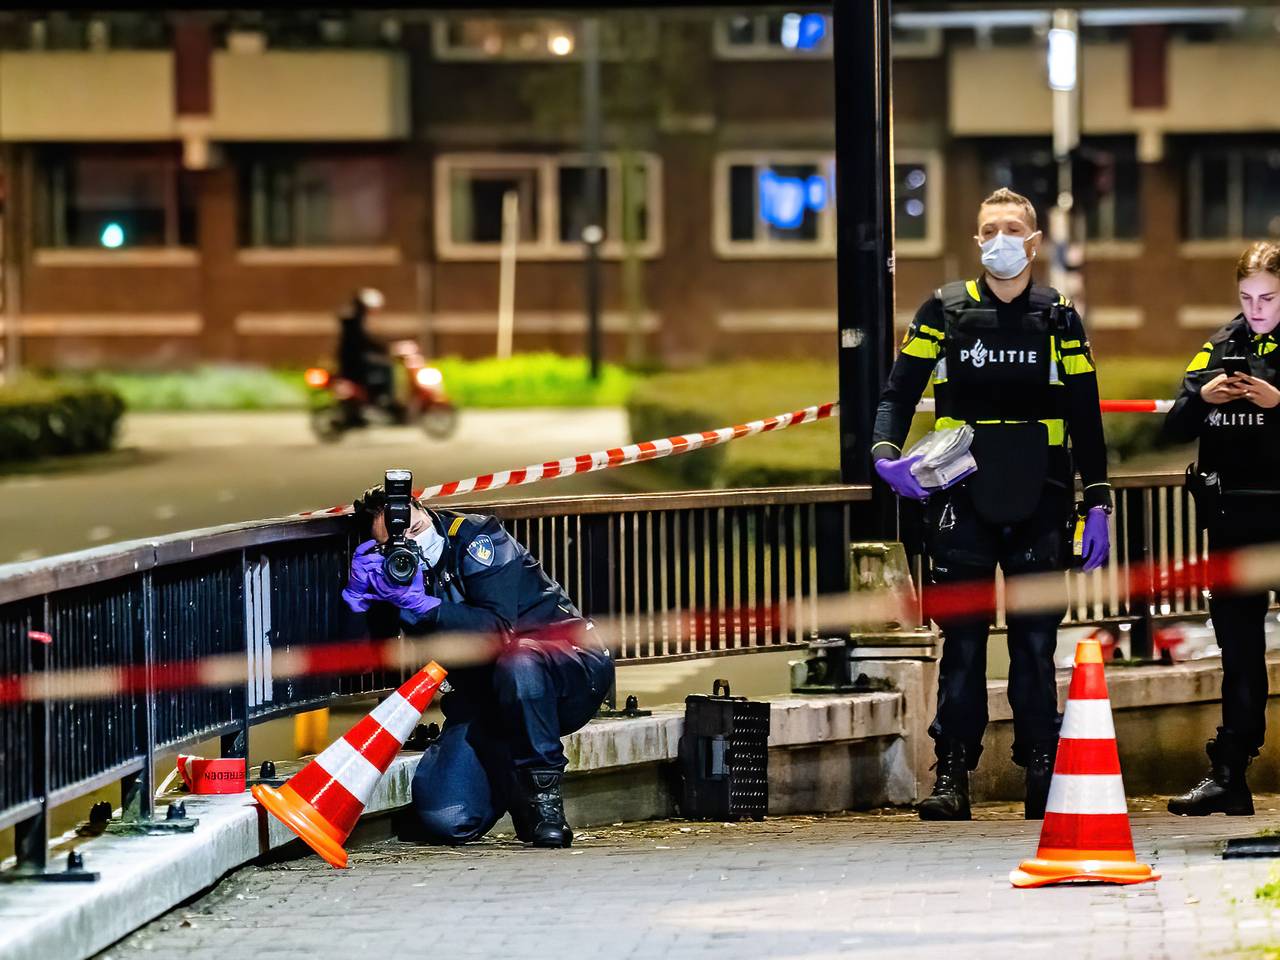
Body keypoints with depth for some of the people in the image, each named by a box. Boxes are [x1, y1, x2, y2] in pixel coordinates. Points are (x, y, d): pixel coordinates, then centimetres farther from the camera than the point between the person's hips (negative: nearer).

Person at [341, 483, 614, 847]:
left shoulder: (476, 537, -15)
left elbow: (499, 630, -27)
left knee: (517, 661, -42)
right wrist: (368, 596, -24)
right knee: (444, 819, -16)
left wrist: (421, 605, -34)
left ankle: (544, 792, -22)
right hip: (486, 699, 5)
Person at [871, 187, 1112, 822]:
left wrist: (1097, 505, 4)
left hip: (1038, 505, 1)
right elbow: (898, 392, 6)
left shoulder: (1059, 319, 8)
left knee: (1035, 643, 2)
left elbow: (1085, 418, 10)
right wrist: (886, 455, -13)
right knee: (962, 641, -1)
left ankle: (1042, 774, 6)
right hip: (962, 501, -1)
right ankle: (952, 776, 1)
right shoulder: (944, 312, 6)